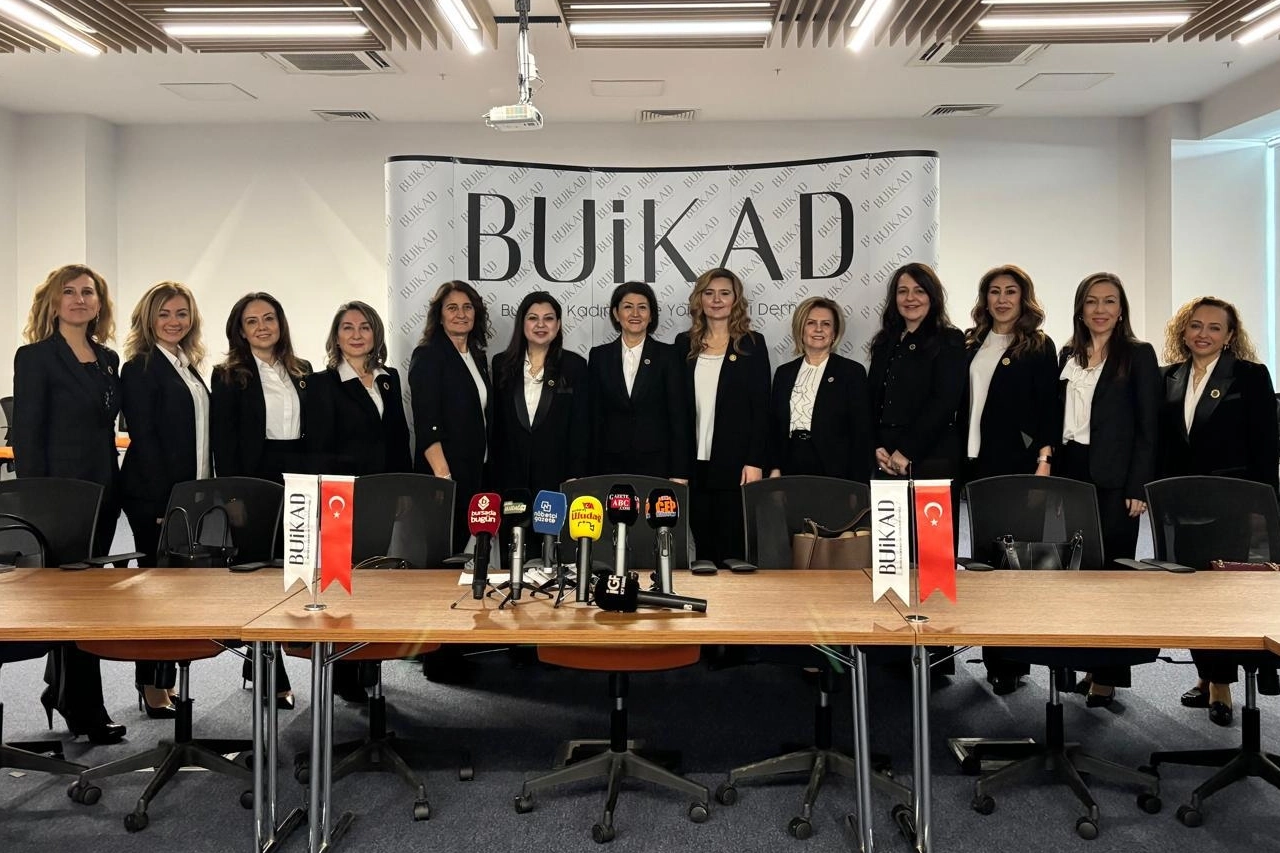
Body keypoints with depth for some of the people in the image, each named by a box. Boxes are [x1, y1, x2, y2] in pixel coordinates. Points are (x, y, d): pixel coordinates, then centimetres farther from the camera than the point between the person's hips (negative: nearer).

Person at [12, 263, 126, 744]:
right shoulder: (36, 357, -7)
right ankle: (86, 711, 8)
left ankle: (62, 691, 30)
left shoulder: (108, 360, 13)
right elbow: (25, 435, -10)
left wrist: (115, 489, 11)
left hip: (102, 493, 7)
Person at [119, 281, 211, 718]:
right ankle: (151, 686, 10)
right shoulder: (140, 368, -8)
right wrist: (164, 501, -18)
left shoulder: (188, 367, 15)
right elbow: (143, 437, -14)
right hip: (154, 497, -8)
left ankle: (167, 680, 22)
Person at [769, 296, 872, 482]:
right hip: (791, 474, 3)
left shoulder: (852, 372, 0)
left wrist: (858, 487, -9)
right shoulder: (784, 373, 11)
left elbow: (862, 434, -3)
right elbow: (775, 428, 12)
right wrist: (775, 469, 0)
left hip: (836, 474, -3)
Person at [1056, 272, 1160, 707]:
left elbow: (1148, 427, -5)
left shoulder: (1138, 355, -1)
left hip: (1114, 478, -4)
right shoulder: (1068, 357, 13)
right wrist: (1053, 473, 8)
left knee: (1111, 570, -2)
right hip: (1071, 471, 5)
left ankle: (1109, 674, 6)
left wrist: (1139, 488, -11)